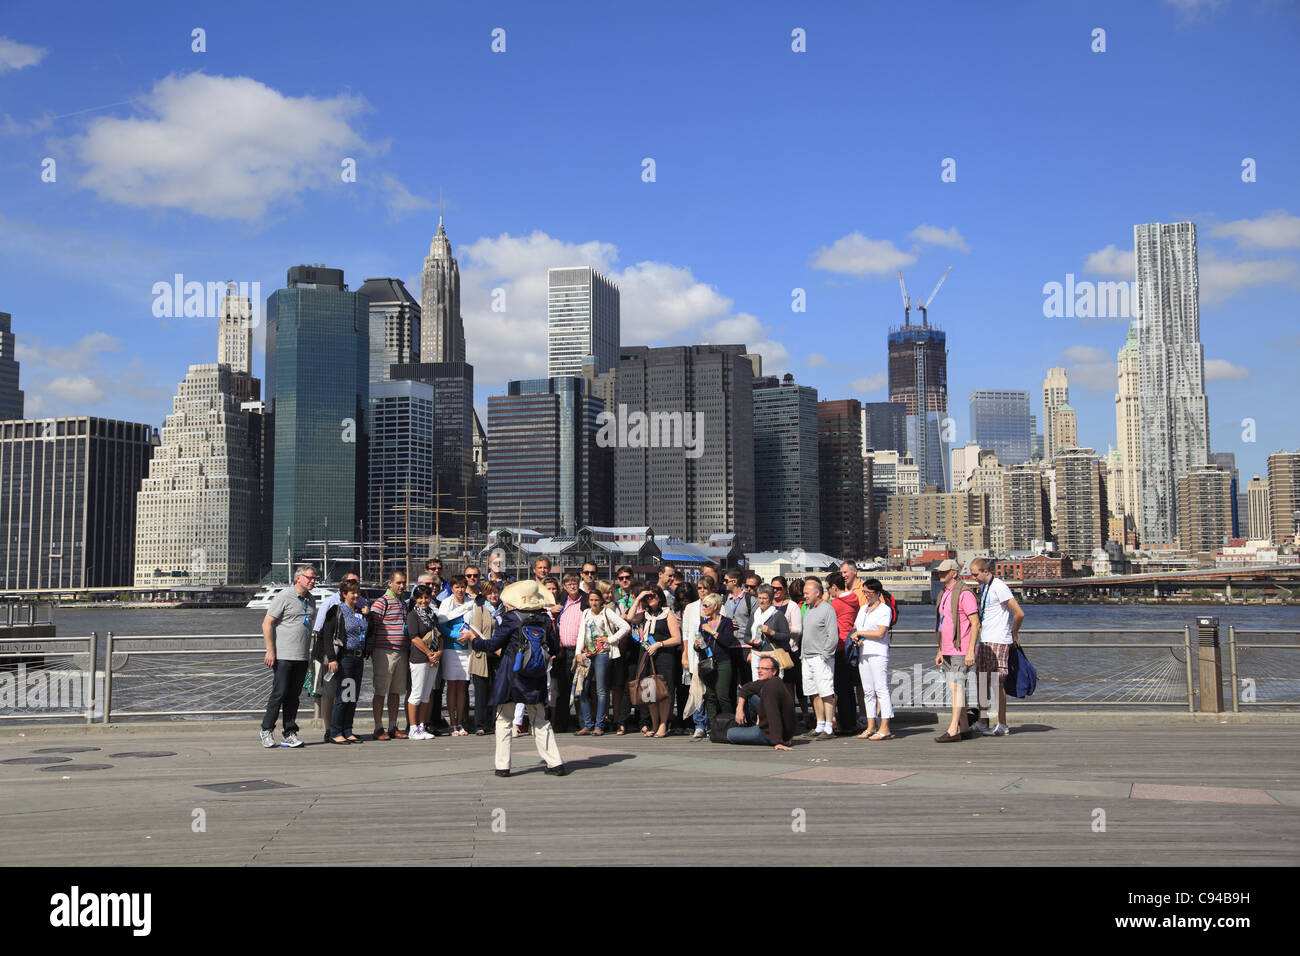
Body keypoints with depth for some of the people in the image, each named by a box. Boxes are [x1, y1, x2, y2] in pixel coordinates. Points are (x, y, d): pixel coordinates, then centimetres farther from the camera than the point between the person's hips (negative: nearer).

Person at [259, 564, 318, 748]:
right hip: (283, 656, -6)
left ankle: (290, 734, 9)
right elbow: (267, 623, -9)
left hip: (302, 657, 6)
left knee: (293, 695, 6)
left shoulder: (311, 600, 15)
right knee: (279, 693, -5)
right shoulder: (284, 597, -7)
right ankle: (266, 731, 9)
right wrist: (270, 651, -14)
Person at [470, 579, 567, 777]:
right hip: (536, 679, 4)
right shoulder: (545, 619, 1)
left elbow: (493, 645, -5)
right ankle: (555, 763, 8)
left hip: (511, 676, -4)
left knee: (504, 721, 8)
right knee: (540, 722, 13)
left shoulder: (512, 619, -11)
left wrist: (474, 640, 12)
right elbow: (555, 649, 7)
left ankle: (503, 766, 7)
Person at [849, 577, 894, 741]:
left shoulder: (884, 609, -4)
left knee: (881, 689, -10)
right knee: (868, 691, 8)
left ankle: (885, 729, -11)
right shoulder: (863, 609, 20)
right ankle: (871, 727, 13)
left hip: (878, 654, -8)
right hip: (863, 654, 8)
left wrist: (860, 633, -5)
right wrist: (855, 637, -2)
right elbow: (854, 628, 21)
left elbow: (880, 633, -13)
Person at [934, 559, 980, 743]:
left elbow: (975, 623, -15)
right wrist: (940, 651, 19)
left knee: (957, 686, -11)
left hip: (961, 650, -9)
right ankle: (964, 728, 14)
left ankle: (953, 730, -13)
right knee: (955, 688, 8)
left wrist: (970, 650, -21)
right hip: (948, 650, 9)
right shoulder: (943, 595, 16)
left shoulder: (964, 593, -11)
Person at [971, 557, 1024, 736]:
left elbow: (1019, 613, -18)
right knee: (982, 682, 10)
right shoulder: (983, 587, 16)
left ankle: (1002, 725, 0)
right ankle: (982, 723, 15)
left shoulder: (998, 586, -14)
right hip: (984, 641, 9)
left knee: (997, 683, -6)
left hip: (998, 642, -9)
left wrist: (1014, 634, -6)